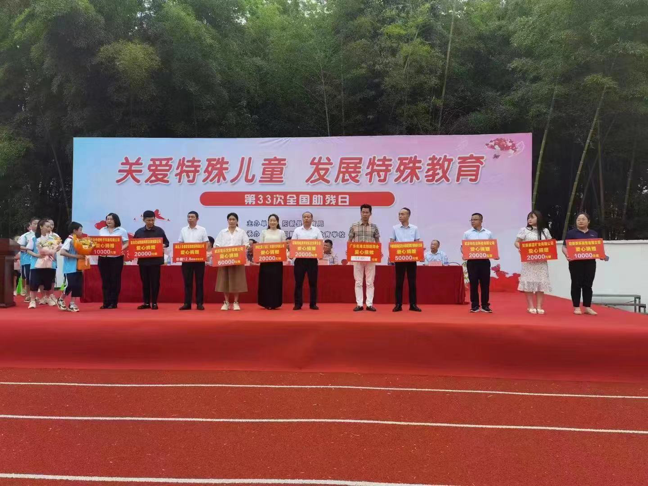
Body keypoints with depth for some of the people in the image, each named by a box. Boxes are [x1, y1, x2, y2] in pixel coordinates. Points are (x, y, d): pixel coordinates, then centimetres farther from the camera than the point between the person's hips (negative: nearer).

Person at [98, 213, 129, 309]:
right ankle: (106, 302, 9)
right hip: (103, 258, 4)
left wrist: (121, 249, -20)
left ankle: (113, 303, 5)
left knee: (115, 280, -1)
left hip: (116, 258, -4)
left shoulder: (121, 230, 2)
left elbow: (127, 243, -2)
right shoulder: (102, 230, 15)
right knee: (105, 280, 4)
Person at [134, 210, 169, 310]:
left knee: (154, 282, 1)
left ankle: (154, 303, 9)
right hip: (143, 260, 2)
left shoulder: (159, 230, 1)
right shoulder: (139, 231, 6)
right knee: (145, 282, 8)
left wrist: (162, 245, -16)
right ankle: (146, 302, 16)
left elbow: (166, 243, 5)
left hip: (155, 260, -2)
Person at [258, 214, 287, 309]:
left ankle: (275, 303, 8)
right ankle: (267, 303, 9)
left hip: (277, 260, -1)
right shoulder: (264, 232, 10)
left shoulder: (281, 232, 8)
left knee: (276, 281, 1)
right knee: (266, 281, 1)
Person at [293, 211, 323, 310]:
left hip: (312, 259, 0)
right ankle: (298, 304, 9)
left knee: (313, 282, 3)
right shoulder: (297, 230, 7)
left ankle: (313, 304, 10)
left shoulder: (316, 230, 7)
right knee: (299, 282, 2)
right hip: (299, 259, 0)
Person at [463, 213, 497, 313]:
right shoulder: (467, 234, 4)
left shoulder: (488, 233, 7)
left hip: (485, 261, 1)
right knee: (473, 283, 1)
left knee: (485, 283, 3)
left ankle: (485, 305, 12)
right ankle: (474, 305, 9)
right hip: (472, 261, -1)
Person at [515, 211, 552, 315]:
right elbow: (517, 242, 3)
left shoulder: (545, 231, 11)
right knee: (529, 283, -4)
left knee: (541, 283, 0)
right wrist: (521, 248, -17)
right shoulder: (524, 230, 4)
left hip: (541, 261, 2)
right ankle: (531, 306, 3)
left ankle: (539, 306, 6)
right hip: (528, 261, -2)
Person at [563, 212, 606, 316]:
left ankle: (587, 307, 12)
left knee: (588, 285, 6)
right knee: (577, 284, 0)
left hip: (590, 262, 3)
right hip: (576, 262, -3)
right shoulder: (571, 233, 2)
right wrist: (567, 255, -23)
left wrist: (602, 255, -4)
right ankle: (576, 307, 6)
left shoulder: (594, 234, 14)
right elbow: (564, 247, -3)